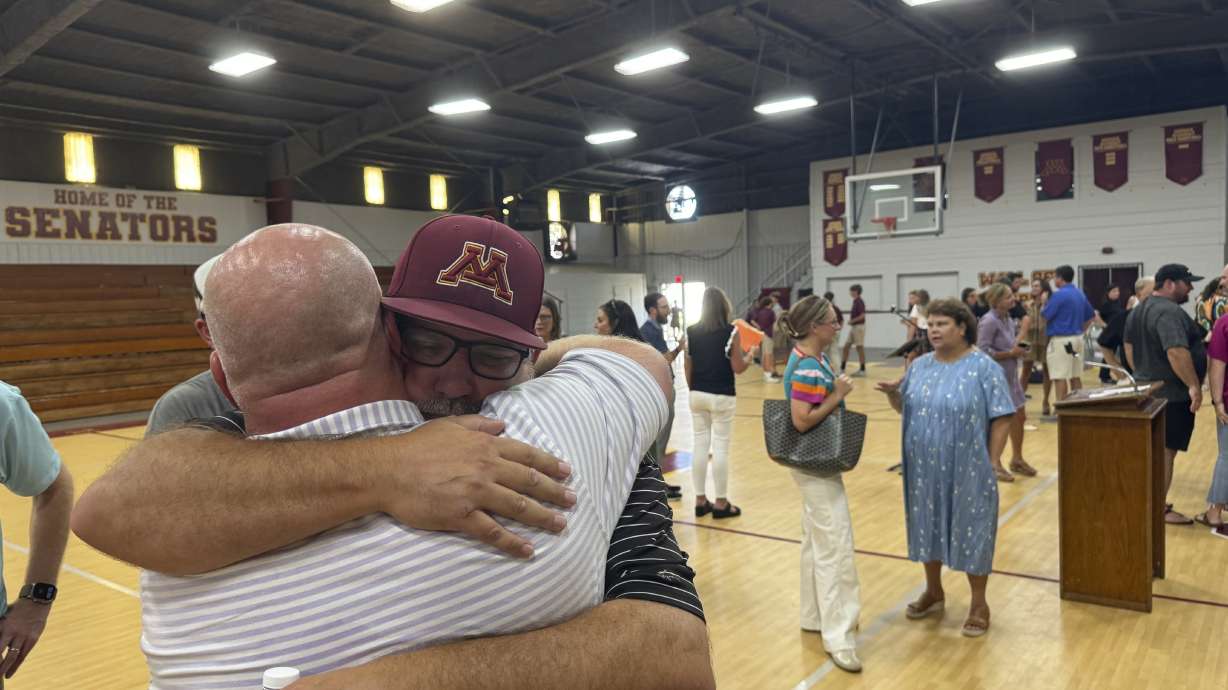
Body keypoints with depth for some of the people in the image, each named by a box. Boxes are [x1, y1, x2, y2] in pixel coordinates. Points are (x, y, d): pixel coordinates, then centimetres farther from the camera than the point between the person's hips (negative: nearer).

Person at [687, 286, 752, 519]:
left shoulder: (691, 332, 2)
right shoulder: (731, 332, -10)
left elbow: (688, 368, 5)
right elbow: (738, 368, -9)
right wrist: (749, 355, 11)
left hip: (698, 395, 4)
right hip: (722, 397, -4)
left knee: (700, 444, 10)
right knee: (721, 447, 3)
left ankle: (700, 500, 17)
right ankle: (721, 503, 10)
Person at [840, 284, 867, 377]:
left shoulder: (859, 302, -15)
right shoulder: (855, 301, 13)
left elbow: (862, 316, -22)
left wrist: (852, 321, -16)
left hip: (859, 327, -10)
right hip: (853, 327, 10)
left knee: (860, 348, -3)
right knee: (846, 346, 8)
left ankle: (862, 370, 4)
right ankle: (842, 369, 12)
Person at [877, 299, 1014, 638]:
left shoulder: (984, 368, -10)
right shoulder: (920, 366, 5)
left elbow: (1001, 421, -10)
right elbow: (906, 408, 15)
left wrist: (990, 464, -12)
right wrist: (892, 393, -6)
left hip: (967, 472, -5)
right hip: (925, 469, 5)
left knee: (971, 532, 5)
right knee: (929, 528, 15)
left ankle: (979, 604, 22)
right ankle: (933, 592, 34)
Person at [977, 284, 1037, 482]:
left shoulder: (1008, 319, 10)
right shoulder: (989, 321, -17)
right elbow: (983, 351, -22)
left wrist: (1018, 349, 1)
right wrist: (1010, 353, -20)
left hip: (1011, 376, 9)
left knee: (1019, 417, 14)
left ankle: (1017, 460, 31)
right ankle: (995, 464, 13)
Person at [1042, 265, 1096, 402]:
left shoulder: (1059, 295, -14)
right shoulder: (1080, 294, 13)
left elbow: (1044, 317, -11)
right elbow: (1091, 316, 21)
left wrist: (1044, 303, 7)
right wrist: (1080, 331, 20)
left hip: (1061, 340, -9)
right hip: (1077, 338, 9)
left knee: (1060, 377, -6)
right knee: (1075, 376, 13)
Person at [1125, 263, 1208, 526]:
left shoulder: (1139, 310, 12)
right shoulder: (1169, 312, -20)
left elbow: (1129, 347, 20)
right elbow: (1176, 351, -31)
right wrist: (1194, 385, -26)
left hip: (1147, 390, 10)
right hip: (1172, 394, -10)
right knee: (1165, 451, -3)